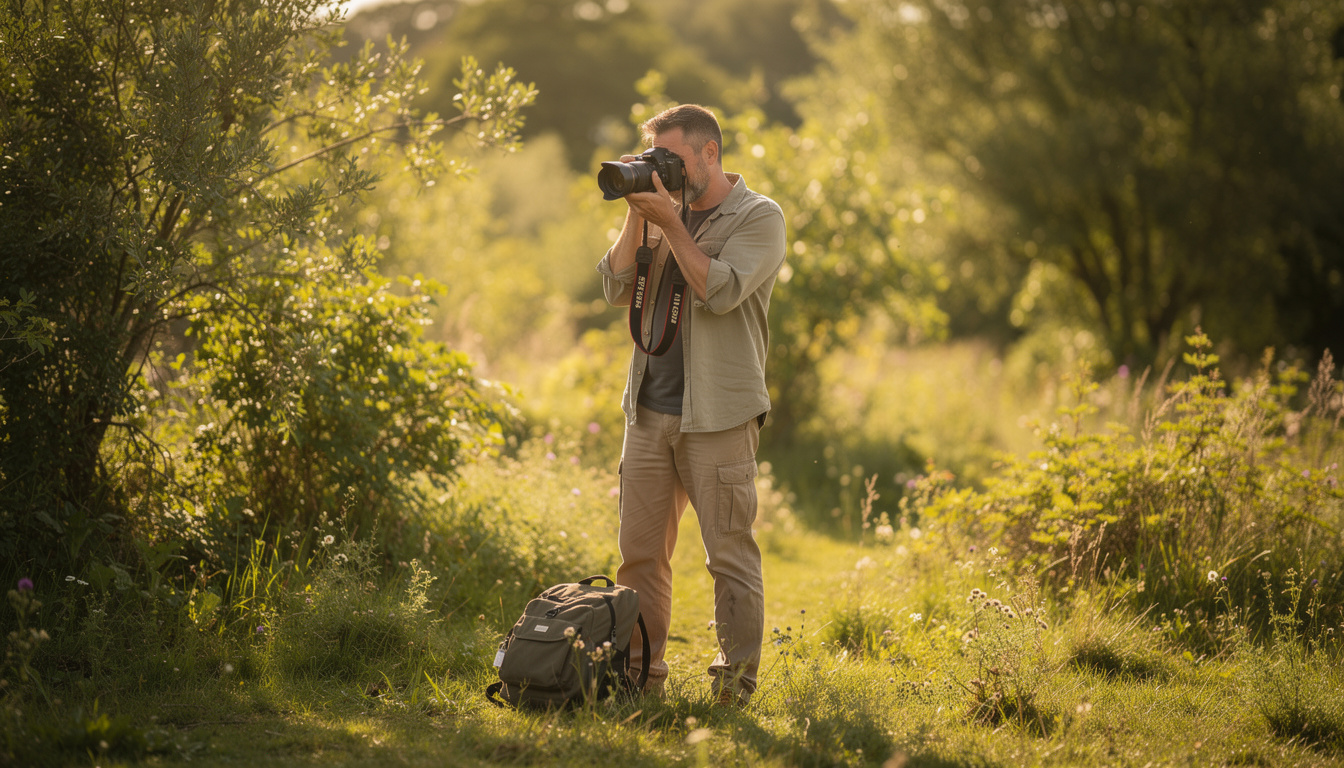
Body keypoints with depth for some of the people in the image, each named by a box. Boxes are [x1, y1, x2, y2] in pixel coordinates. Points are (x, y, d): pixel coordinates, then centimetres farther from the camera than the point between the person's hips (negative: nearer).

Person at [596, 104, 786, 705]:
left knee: (729, 553, -3)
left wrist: (669, 222, -13)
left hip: (718, 416, -6)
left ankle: (735, 679, 2)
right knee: (640, 550, 7)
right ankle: (641, 671, 15)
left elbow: (720, 290, -16)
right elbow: (617, 289, 6)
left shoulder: (759, 217, -1)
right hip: (649, 411, 6)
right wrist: (637, 216, -2)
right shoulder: (663, 214, 16)